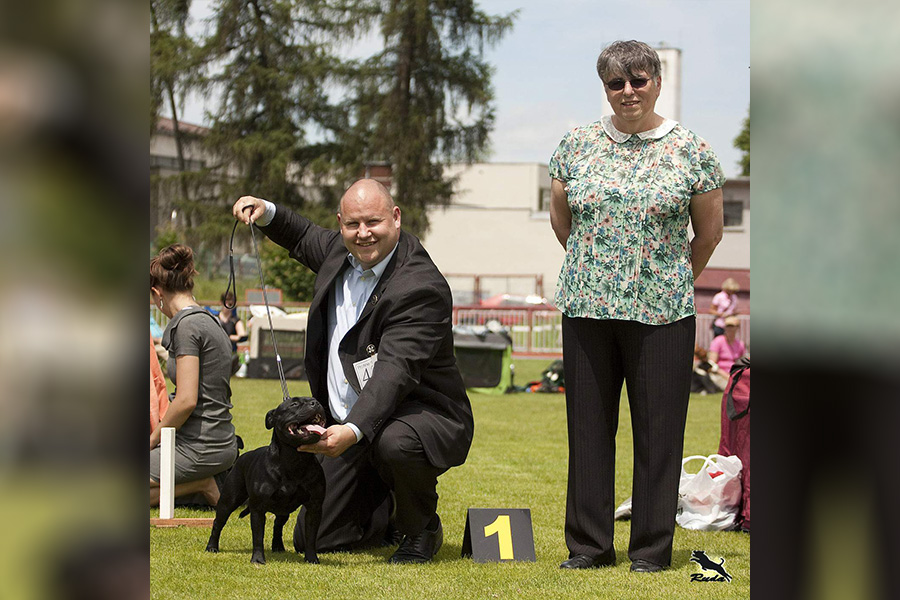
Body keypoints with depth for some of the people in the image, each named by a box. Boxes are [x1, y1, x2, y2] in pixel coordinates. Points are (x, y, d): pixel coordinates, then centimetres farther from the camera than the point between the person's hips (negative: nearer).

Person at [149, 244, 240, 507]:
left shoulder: (187, 325, -15)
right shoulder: (210, 322, 14)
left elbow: (187, 400, -21)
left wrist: (153, 440, -8)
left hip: (199, 447, -10)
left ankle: (199, 485, -6)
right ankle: (202, 484, 10)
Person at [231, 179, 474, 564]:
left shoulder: (422, 287, -24)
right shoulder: (340, 252, 1)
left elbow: (395, 372, -34)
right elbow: (305, 239, 28)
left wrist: (353, 431, -47)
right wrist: (267, 214, 9)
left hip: (423, 414, -7)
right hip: (347, 425, 7)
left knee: (394, 443, -43)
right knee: (312, 542, 3)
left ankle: (422, 529, -10)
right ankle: (390, 517, 34)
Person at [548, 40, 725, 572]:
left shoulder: (690, 151, -1)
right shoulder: (577, 146, 6)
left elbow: (710, 232, 7)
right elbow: (560, 215, 18)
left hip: (661, 310, -2)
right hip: (586, 307, 2)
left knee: (658, 429, 1)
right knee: (588, 425, 6)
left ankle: (653, 548, 9)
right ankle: (589, 544, 14)